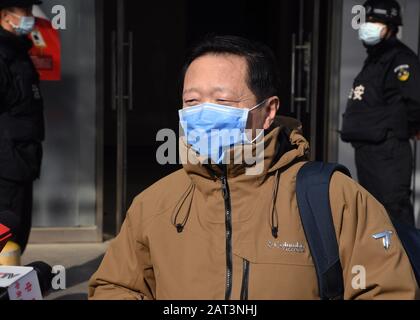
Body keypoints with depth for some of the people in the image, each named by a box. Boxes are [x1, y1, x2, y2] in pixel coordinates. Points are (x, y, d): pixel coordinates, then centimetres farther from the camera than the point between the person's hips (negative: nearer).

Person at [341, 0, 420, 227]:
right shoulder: (373, 59, 19)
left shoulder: (401, 59, -12)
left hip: (387, 152, -10)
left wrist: (401, 129, -10)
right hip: (365, 147, 10)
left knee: (394, 212, -10)